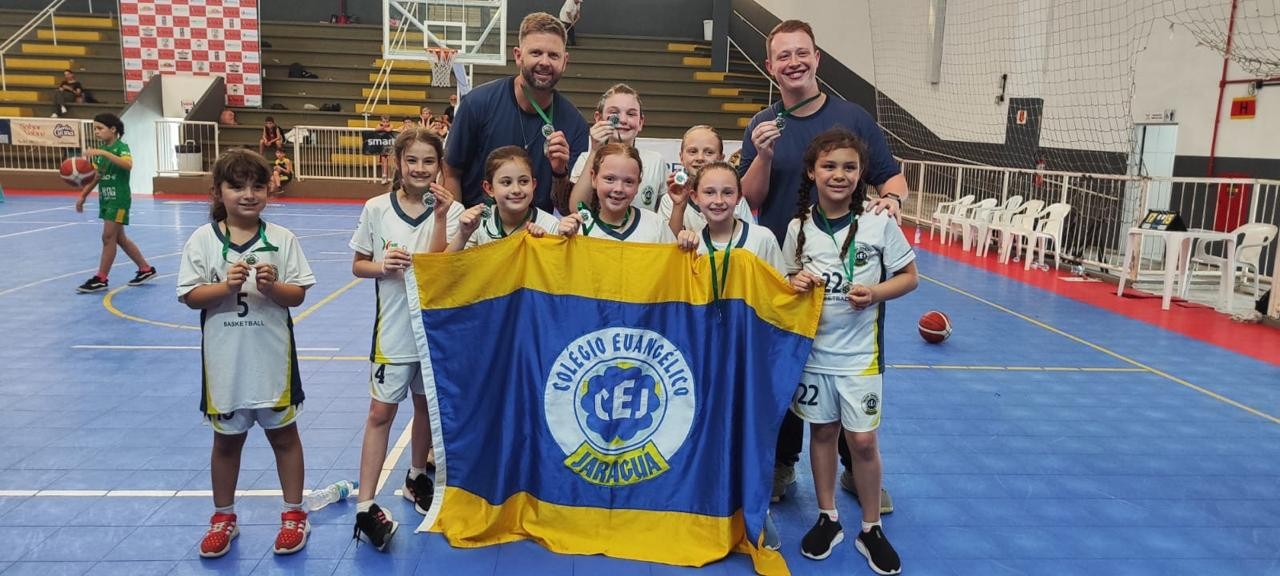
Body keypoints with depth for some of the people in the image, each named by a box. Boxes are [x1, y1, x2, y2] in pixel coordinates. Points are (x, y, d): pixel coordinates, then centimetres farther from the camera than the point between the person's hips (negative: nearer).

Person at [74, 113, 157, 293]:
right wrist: (83, 196, 11)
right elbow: (95, 176, 16)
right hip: (105, 199, 8)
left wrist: (104, 153, -39)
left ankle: (101, 279, -1)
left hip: (119, 199, -8)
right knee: (119, 238, 12)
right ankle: (146, 269, 22)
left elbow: (128, 165, -33)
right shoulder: (99, 151, 11)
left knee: (108, 237, -6)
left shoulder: (122, 147, -11)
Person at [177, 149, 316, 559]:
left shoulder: (281, 239, -4)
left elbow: (298, 295, -3)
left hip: (272, 358, -1)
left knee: (283, 434, 11)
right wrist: (226, 285, -21)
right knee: (226, 440, 16)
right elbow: (189, 296, -5)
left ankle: (294, 514, 26)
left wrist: (271, 286, -22)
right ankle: (224, 517, 34)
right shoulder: (202, 240, -3)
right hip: (224, 360, 1)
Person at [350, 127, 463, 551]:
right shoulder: (376, 209, -4)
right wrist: (383, 266, -17)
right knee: (381, 412, 1)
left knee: (426, 405, 16)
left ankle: (417, 477, 37)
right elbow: (358, 265, 3)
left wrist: (440, 217, -27)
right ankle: (365, 507, 6)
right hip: (393, 328, -1)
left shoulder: (450, 210, -6)